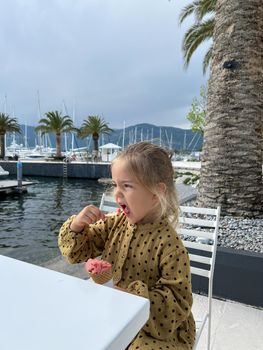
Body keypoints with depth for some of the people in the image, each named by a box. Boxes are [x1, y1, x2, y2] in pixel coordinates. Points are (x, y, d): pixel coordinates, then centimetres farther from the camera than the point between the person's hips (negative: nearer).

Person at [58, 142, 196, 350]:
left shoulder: (168, 243, -25)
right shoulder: (114, 223, -7)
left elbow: (178, 303, -20)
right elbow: (77, 252, 1)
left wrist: (131, 295, -27)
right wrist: (77, 225, -18)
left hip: (154, 328, -4)